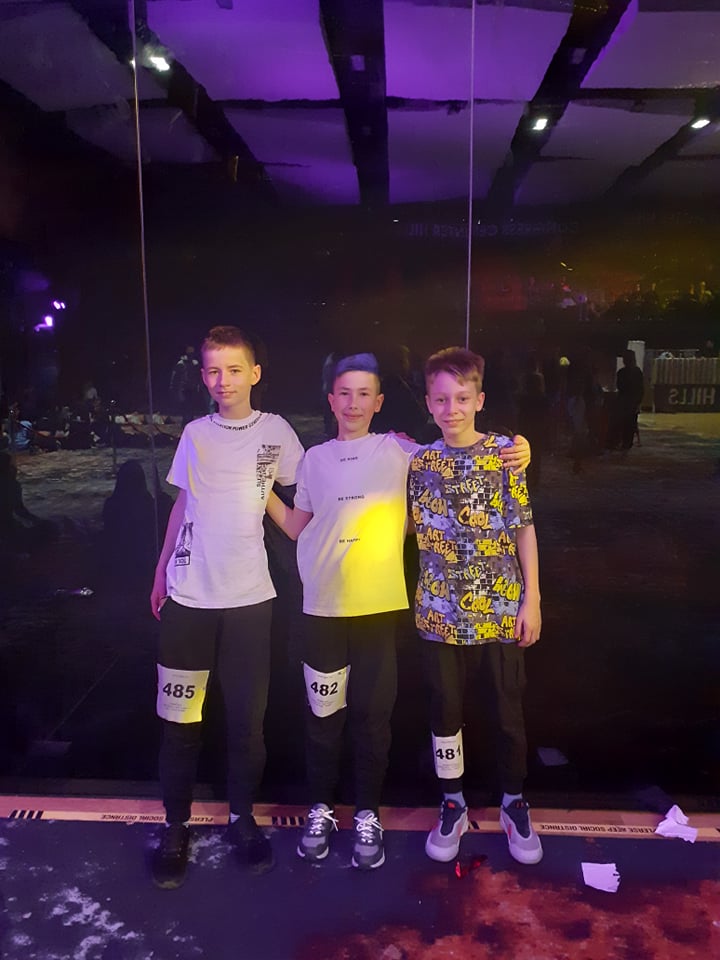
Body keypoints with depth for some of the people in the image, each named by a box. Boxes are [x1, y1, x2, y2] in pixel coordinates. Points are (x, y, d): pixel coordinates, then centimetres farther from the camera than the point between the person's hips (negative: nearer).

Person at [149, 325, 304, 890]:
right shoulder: (195, 434, 5)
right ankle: (176, 827, 25)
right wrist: (161, 572, 15)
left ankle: (242, 817, 29)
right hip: (188, 595, 1)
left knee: (248, 720, 7)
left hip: (249, 595, -1)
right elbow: (183, 504, 14)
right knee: (181, 719, 6)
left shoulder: (276, 431, 0)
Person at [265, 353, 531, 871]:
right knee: (323, 714, 12)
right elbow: (299, 527, 13)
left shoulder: (398, 451, 0)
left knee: (372, 715, 9)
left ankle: (368, 814, 28)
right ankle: (321, 808, 32)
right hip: (322, 608, 2)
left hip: (378, 606, -2)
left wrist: (513, 453, -13)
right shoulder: (315, 459, 7)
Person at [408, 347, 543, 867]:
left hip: (501, 609, -1)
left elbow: (523, 527, -4)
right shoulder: (420, 461, 2)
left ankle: (514, 802, 34)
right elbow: (414, 529, 9)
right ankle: (453, 805, 33)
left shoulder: (506, 451, -5)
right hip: (441, 612, 2)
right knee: (446, 710, 13)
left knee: (508, 712, 11)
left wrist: (532, 597, -6)